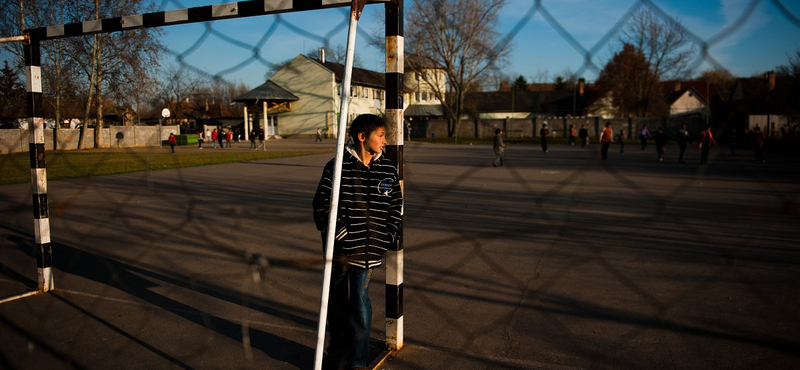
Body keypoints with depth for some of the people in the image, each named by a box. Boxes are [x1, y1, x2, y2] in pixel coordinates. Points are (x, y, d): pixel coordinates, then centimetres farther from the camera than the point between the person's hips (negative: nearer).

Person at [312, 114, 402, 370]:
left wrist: (387, 238, 3)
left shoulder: (387, 168, 5)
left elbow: (396, 206, 11)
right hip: (340, 250, -1)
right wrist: (339, 234, -9)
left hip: (369, 251, 1)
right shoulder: (338, 166, -6)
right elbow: (322, 205, -5)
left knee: (360, 307, -4)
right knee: (337, 305, 14)